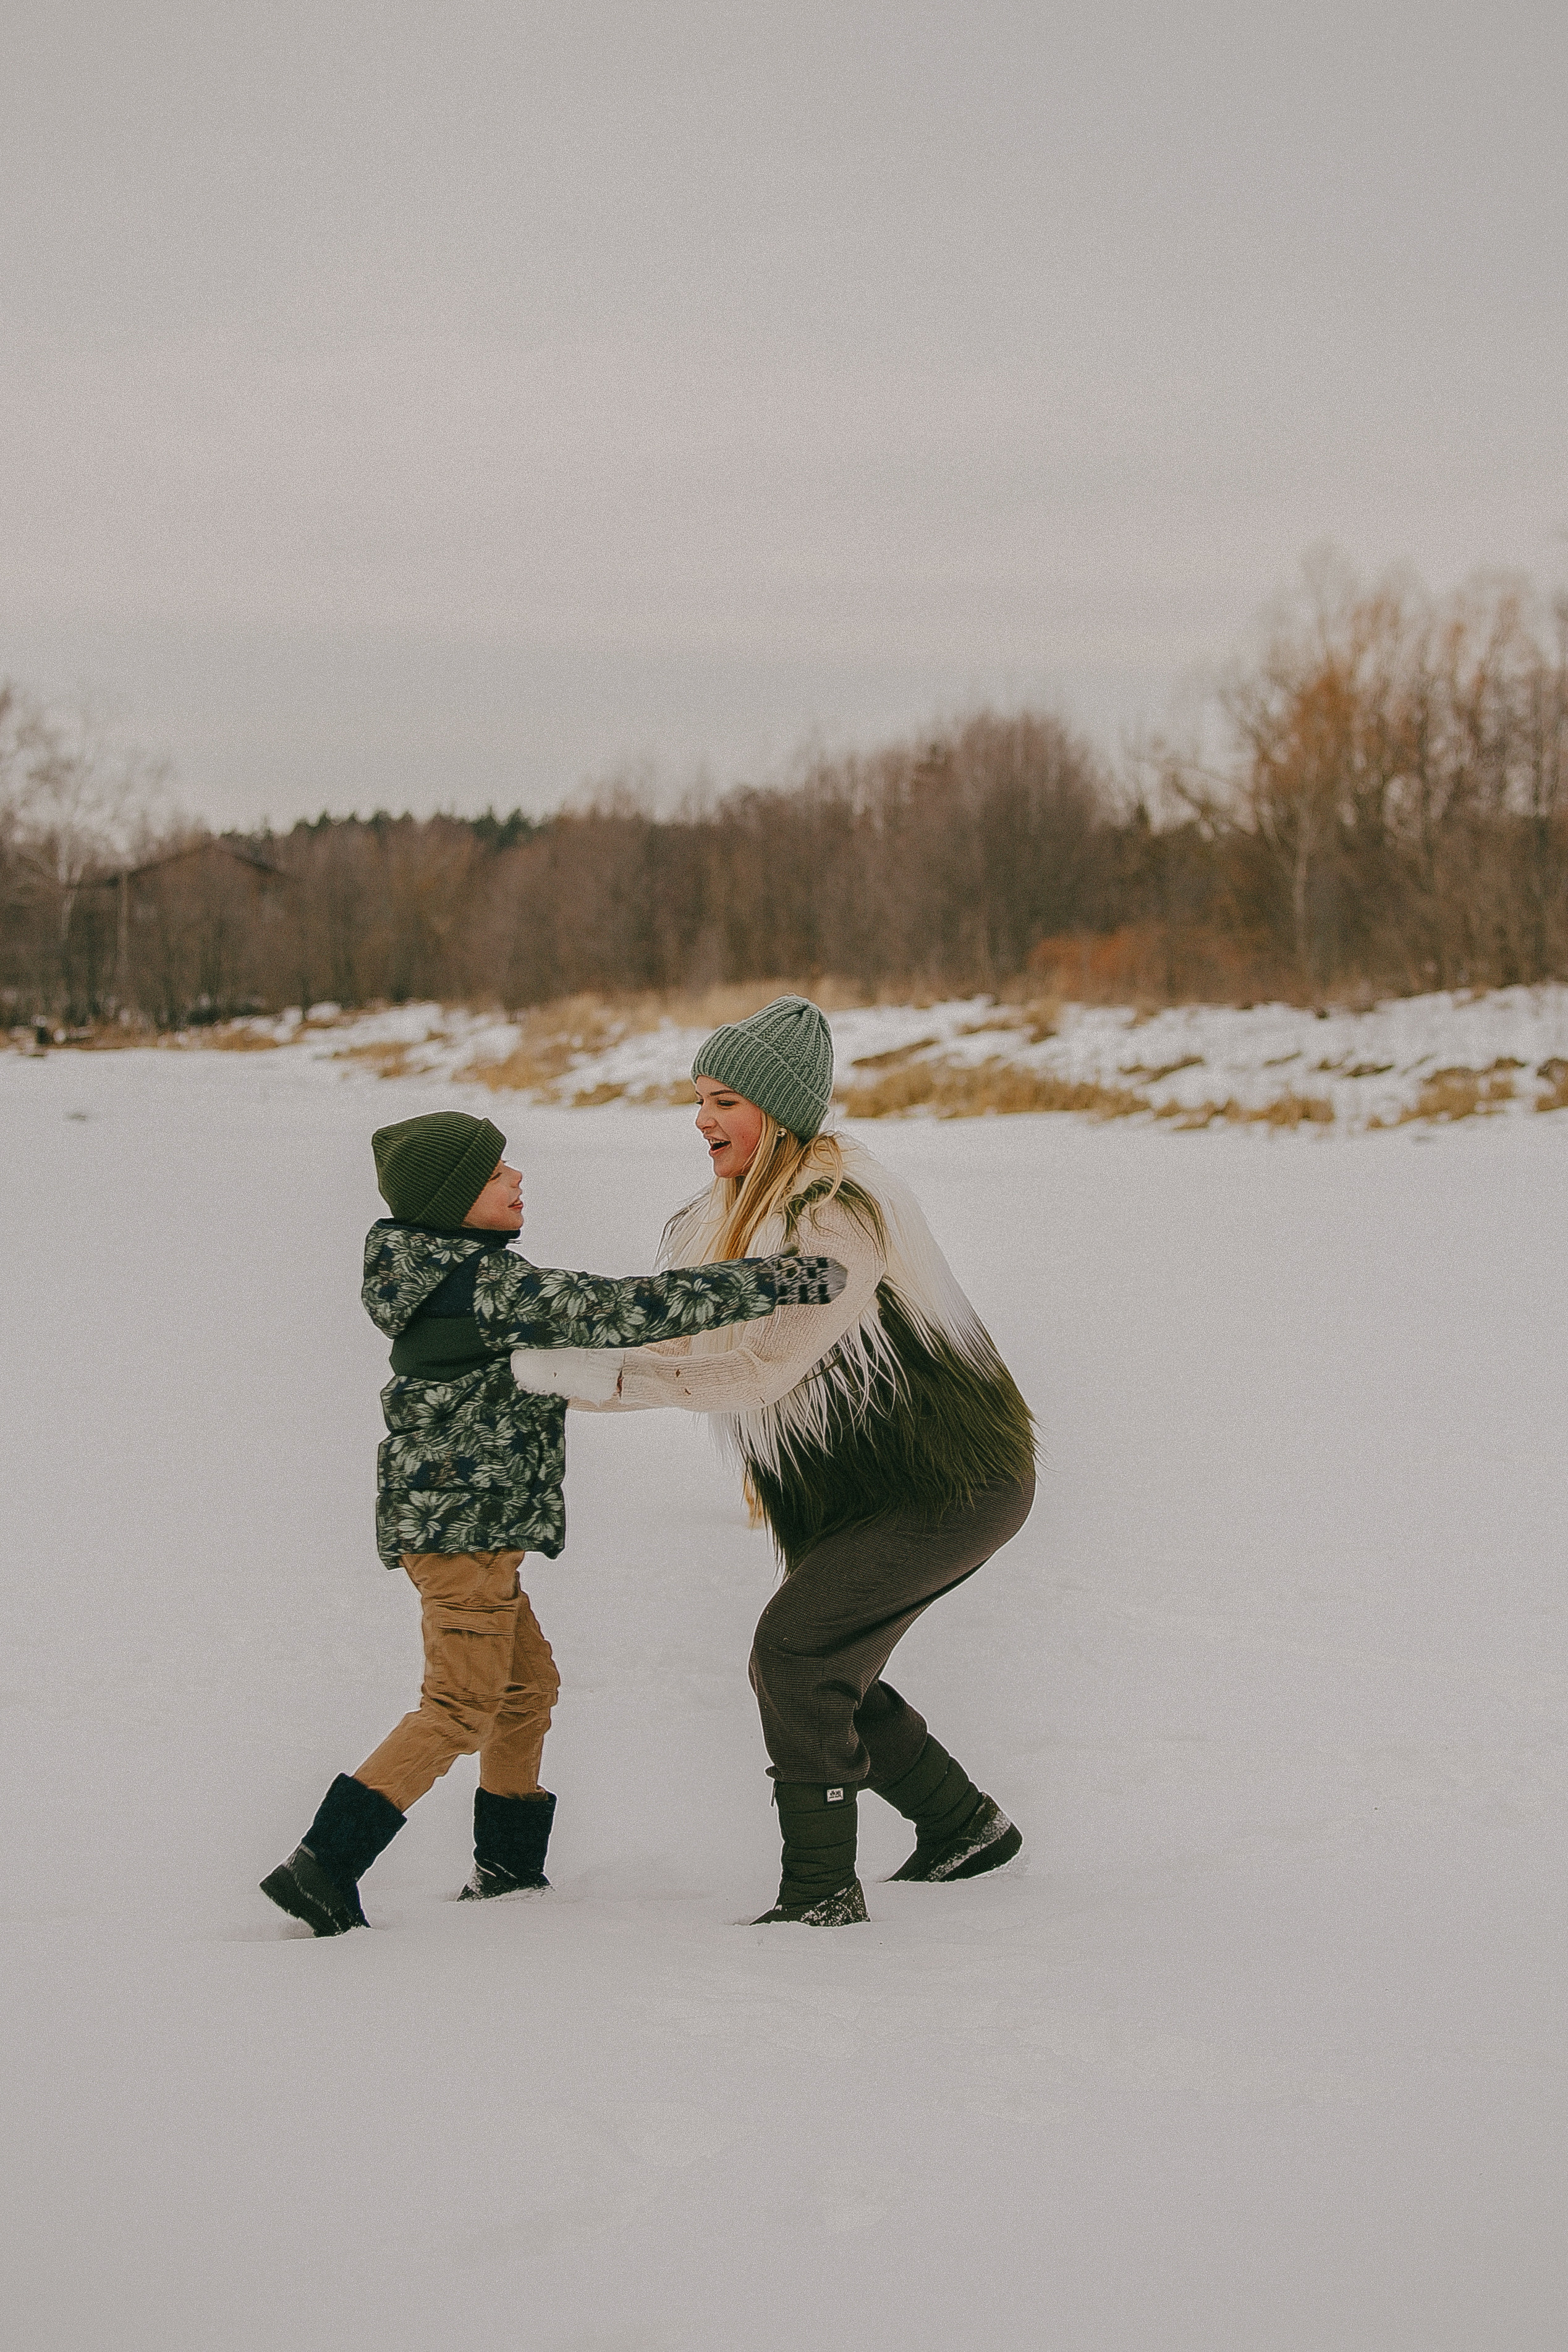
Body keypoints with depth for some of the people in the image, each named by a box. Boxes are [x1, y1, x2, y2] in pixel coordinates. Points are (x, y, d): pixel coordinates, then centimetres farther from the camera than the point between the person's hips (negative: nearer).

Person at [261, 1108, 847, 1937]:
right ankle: (323, 1865, -10)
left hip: (444, 1517, 10)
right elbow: (620, 1311, -26)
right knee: (463, 1706, -6)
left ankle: (509, 1867, 28)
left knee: (527, 1683, 20)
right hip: (465, 1521, -10)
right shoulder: (493, 1286, -19)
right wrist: (776, 1283, -26)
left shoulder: (441, 1277, 11)